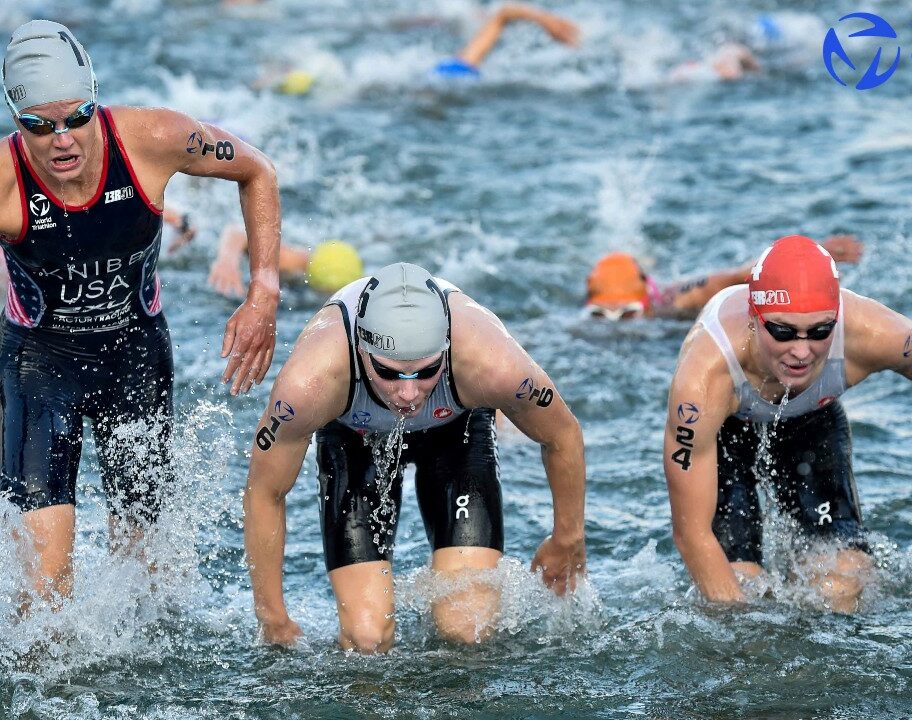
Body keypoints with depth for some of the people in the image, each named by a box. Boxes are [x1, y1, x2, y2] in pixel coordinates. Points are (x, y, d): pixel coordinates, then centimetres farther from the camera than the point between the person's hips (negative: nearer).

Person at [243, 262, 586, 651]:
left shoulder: (493, 365, -41)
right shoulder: (309, 382, -42)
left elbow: (564, 437, -17)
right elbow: (264, 494, -22)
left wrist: (567, 540, -2)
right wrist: (273, 621, -13)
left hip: (457, 428, 1)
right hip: (354, 436, 0)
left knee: (467, 628, -13)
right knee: (366, 638, -14)